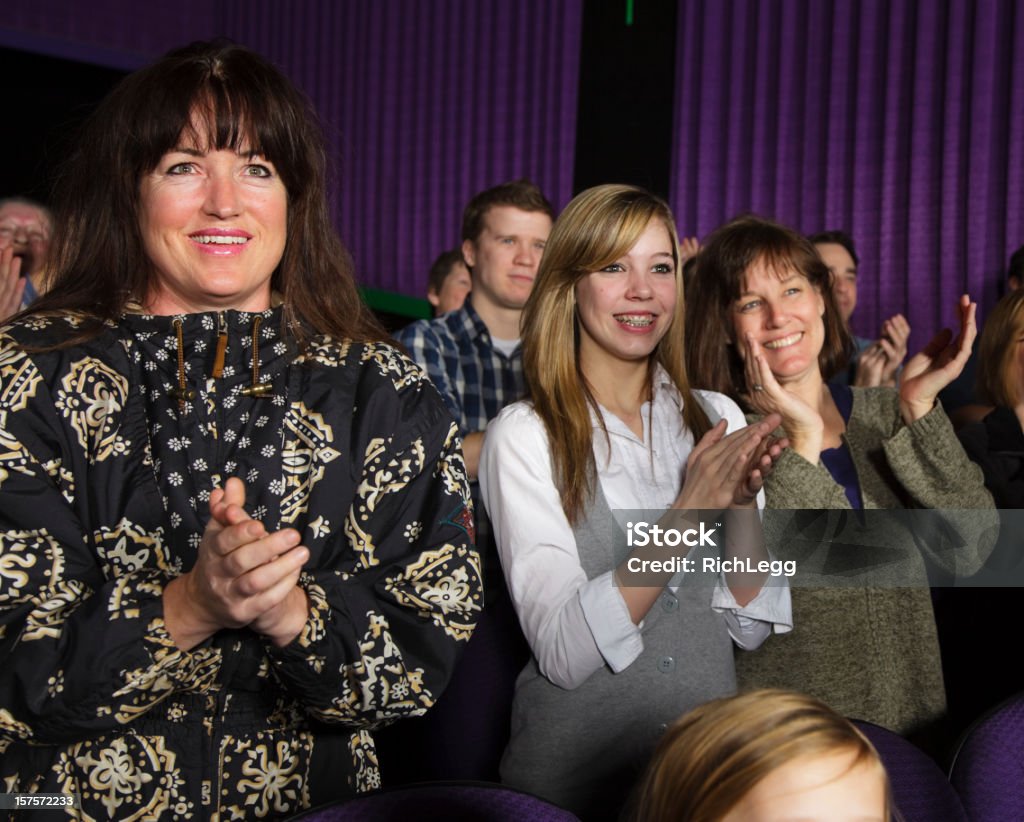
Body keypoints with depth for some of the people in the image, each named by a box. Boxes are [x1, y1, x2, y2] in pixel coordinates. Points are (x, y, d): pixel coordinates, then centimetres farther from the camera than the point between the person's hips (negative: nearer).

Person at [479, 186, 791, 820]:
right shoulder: (525, 436, -13)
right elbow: (564, 653, -20)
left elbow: (751, 625, -1)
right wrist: (685, 512, -27)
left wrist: (742, 506, -18)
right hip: (579, 768, -4)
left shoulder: (716, 418, 1)